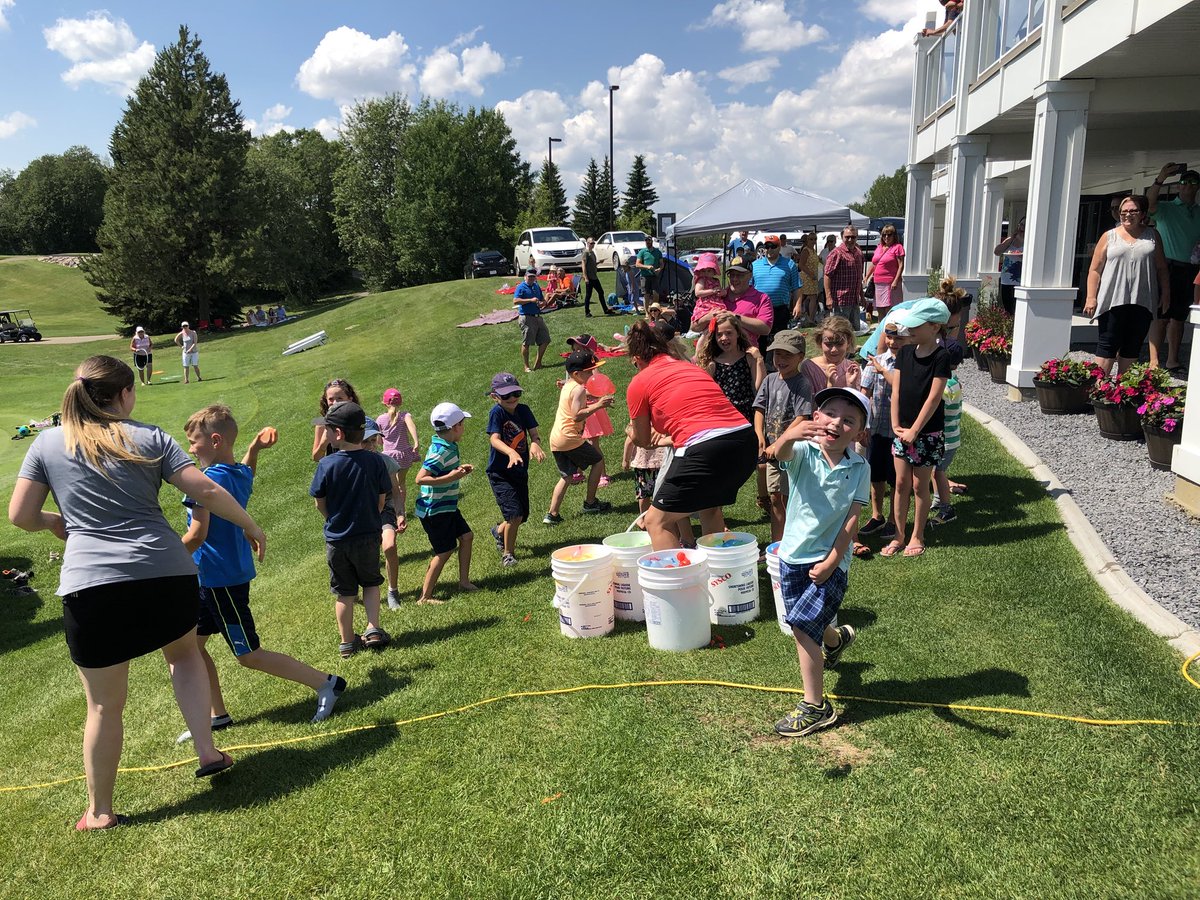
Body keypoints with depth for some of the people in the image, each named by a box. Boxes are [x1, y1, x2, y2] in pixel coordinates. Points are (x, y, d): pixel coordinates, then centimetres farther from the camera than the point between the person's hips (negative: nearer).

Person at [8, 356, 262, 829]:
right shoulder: (149, 438, 4)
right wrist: (250, 525, 10)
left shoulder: (47, 442, 7)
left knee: (104, 705, 12)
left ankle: (100, 812, 26)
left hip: (91, 586, 0)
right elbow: (206, 491, -2)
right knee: (183, 653, 29)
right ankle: (208, 751, 21)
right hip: (167, 576, 0)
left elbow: (20, 515, 6)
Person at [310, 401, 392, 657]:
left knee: (344, 592, 14)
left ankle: (347, 642, 25)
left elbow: (320, 503, -7)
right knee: (371, 583, 23)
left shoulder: (327, 465, -16)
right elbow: (382, 499, -3)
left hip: (337, 539, -1)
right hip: (369, 535, 1)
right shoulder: (375, 461, -11)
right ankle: (373, 630, 13)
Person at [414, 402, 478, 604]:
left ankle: (464, 581, 27)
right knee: (445, 551, -2)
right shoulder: (440, 451, -25)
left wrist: (460, 469, 9)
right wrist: (451, 477, -30)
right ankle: (425, 597, 8)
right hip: (434, 510, -10)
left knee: (466, 536, 14)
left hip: (447, 507, 10)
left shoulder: (448, 447, 4)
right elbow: (420, 479, -30)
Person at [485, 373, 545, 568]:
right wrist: (511, 452, -49)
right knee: (514, 514, -17)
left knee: (523, 515, 16)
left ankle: (499, 531, 48)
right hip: (500, 473, -6)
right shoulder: (496, 412, -17)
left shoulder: (523, 410, -2)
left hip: (521, 471, 6)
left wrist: (535, 444, -35)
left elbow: (534, 433, -10)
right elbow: (494, 439, -30)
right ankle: (508, 554, 6)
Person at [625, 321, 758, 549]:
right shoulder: (694, 367, 24)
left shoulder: (639, 382, 8)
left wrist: (632, 429, 40)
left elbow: (643, 441, 19)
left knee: (657, 521, 8)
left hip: (705, 450, -7)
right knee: (710, 508, 30)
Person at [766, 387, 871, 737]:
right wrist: (789, 435, -58)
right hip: (793, 554, 3)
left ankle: (815, 708, 4)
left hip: (829, 561, -3)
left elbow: (852, 518, -9)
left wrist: (831, 561, -16)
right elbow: (777, 453, -34)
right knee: (810, 624, 18)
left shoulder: (859, 468, -7)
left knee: (802, 625, -13)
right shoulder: (803, 452, -10)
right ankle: (837, 638, 57)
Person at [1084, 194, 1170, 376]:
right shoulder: (1109, 236, 5)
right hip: (1112, 301, -3)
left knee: (1132, 348, 6)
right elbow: (1095, 270, 2)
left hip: (1142, 302, 3)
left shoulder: (1152, 236, 11)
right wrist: (1091, 298, -7)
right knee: (1107, 347, -5)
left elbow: (1162, 268, 15)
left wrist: (1165, 294, 8)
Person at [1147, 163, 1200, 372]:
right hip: (1168, 267, -4)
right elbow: (1150, 203, -17)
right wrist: (1161, 178, -30)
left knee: (1179, 316, 7)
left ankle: (1172, 361, 12)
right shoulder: (1166, 209, 4)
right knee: (1161, 315, -9)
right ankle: (1154, 361, -8)